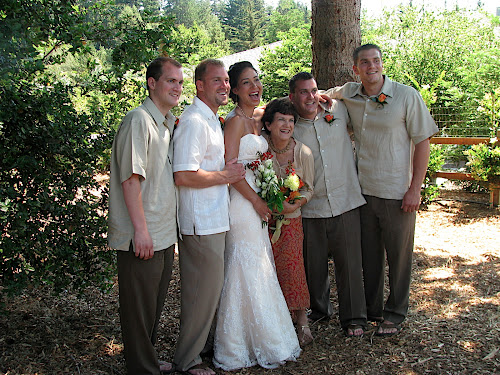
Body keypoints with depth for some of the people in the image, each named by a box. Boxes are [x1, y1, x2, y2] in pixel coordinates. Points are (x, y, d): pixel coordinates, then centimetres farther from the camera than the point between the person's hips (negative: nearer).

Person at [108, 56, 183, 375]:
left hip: (165, 235, 9)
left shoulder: (169, 124, 15)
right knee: (140, 309, 4)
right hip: (142, 237, -9)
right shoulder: (139, 119, -13)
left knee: (155, 304, 20)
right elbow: (130, 178, -19)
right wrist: (141, 230, -21)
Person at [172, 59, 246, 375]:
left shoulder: (213, 120, 17)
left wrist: (230, 171, 10)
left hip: (216, 219, 10)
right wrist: (225, 176, -14)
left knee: (211, 289, 18)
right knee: (204, 291, 0)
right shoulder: (194, 121, -17)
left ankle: (203, 345, 33)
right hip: (201, 223, -10)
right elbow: (184, 176, -26)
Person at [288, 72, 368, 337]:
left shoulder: (337, 111, 4)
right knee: (314, 265, 11)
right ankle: (319, 310, 33)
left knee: (349, 263, 3)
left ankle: (353, 318, 18)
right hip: (310, 209, 0)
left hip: (346, 203, 0)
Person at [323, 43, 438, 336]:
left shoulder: (407, 96, -9)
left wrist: (415, 188, -12)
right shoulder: (348, 94, 3)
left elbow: (423, 142, -7)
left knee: (399, 256, 8)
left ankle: (395, 314, 25)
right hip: (363, 190, 4)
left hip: (398, 193, -4)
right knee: (369, 254, 15)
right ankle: (371, 309, 32)